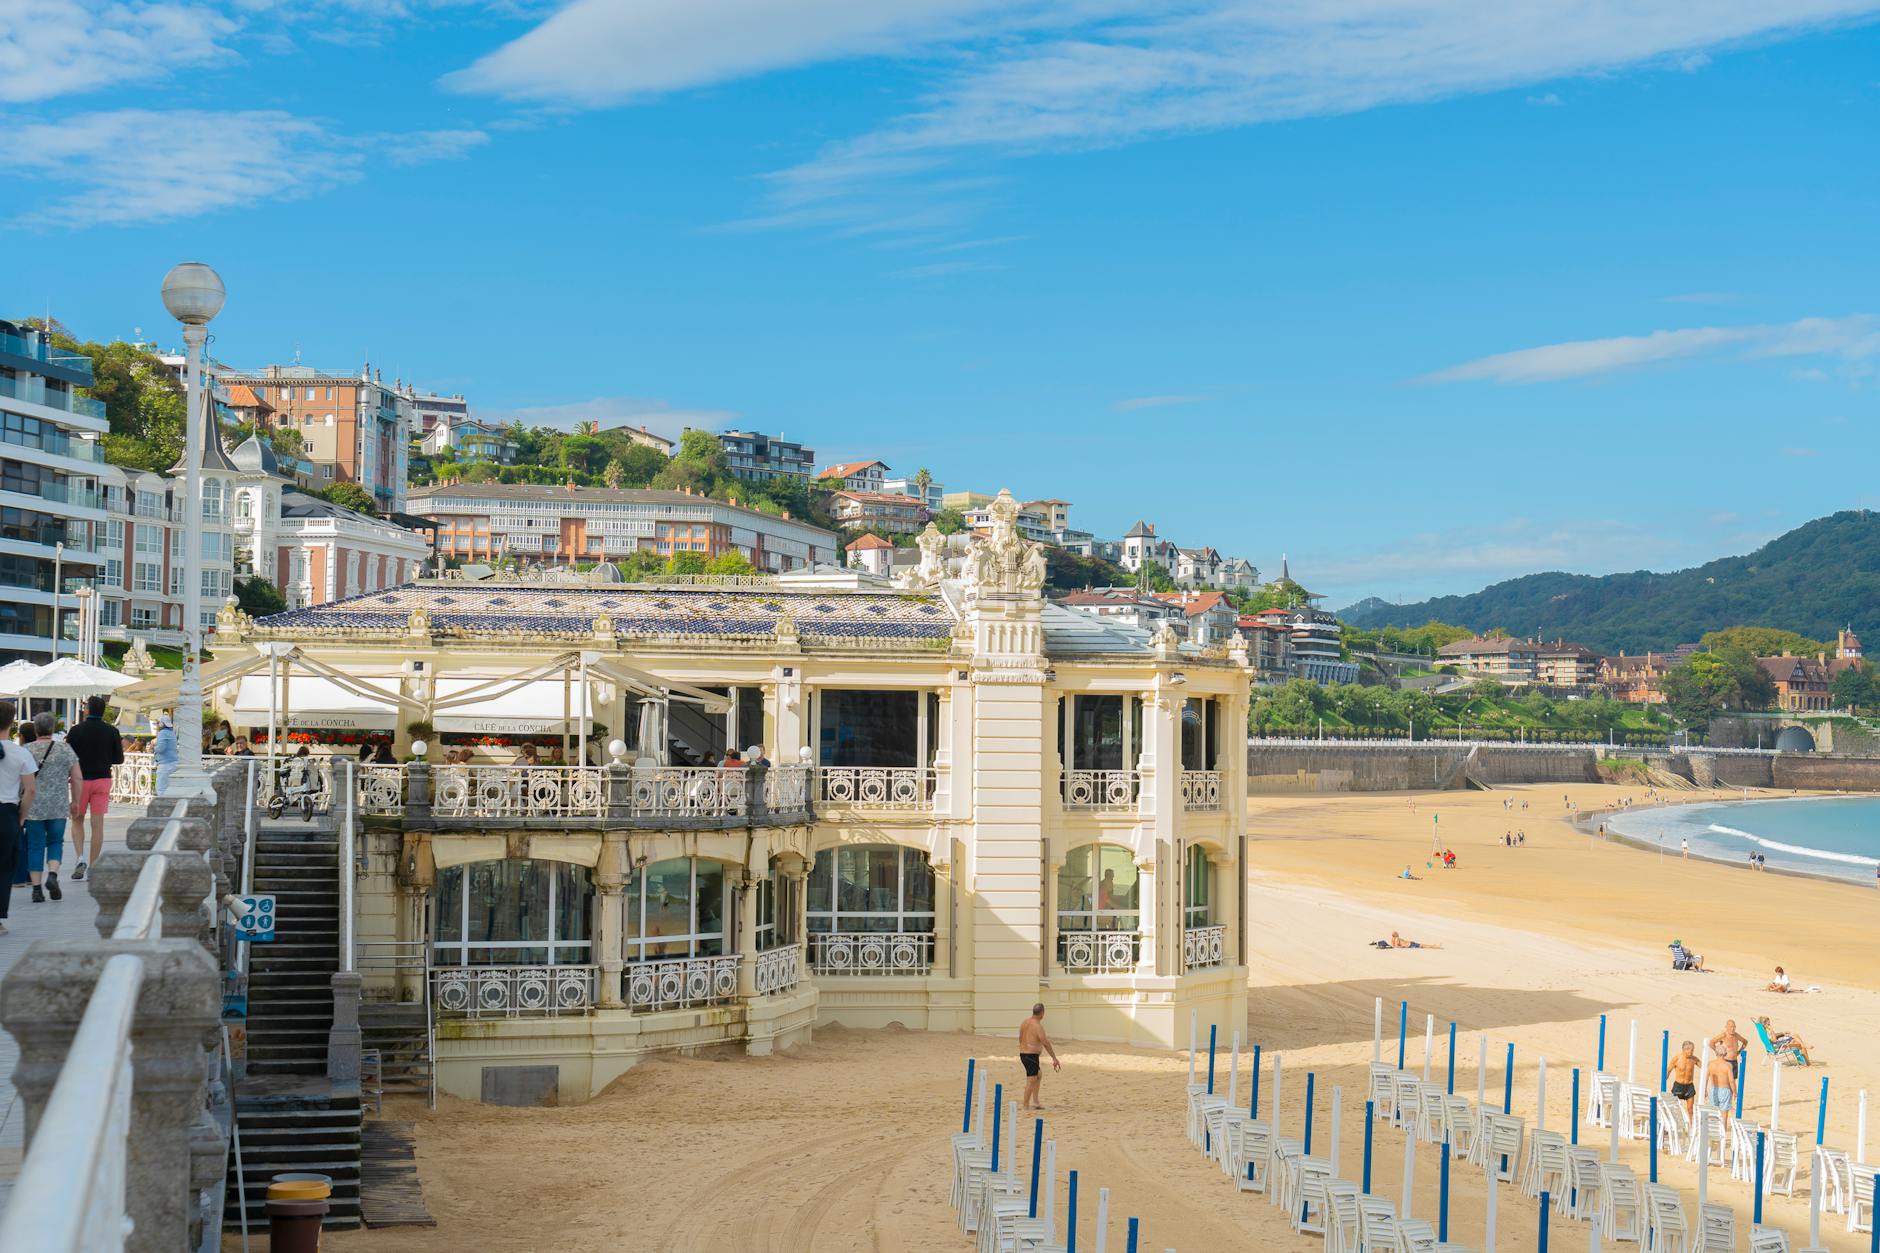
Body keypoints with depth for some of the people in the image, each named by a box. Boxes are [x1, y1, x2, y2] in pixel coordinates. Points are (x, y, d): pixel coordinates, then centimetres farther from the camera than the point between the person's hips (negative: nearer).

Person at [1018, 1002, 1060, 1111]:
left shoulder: (1024, 1023, 9)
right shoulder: (1037, 1026, -17)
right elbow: (1046, 1043, -21)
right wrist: (1054, 1058, -18)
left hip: (1023, 1054, 9)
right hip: (1032, 1056, -9)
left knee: (1038, 1076, 21)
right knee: (1031, 1080, -2)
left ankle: (1034, 1101, 19)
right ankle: (1025, 1105, 0)